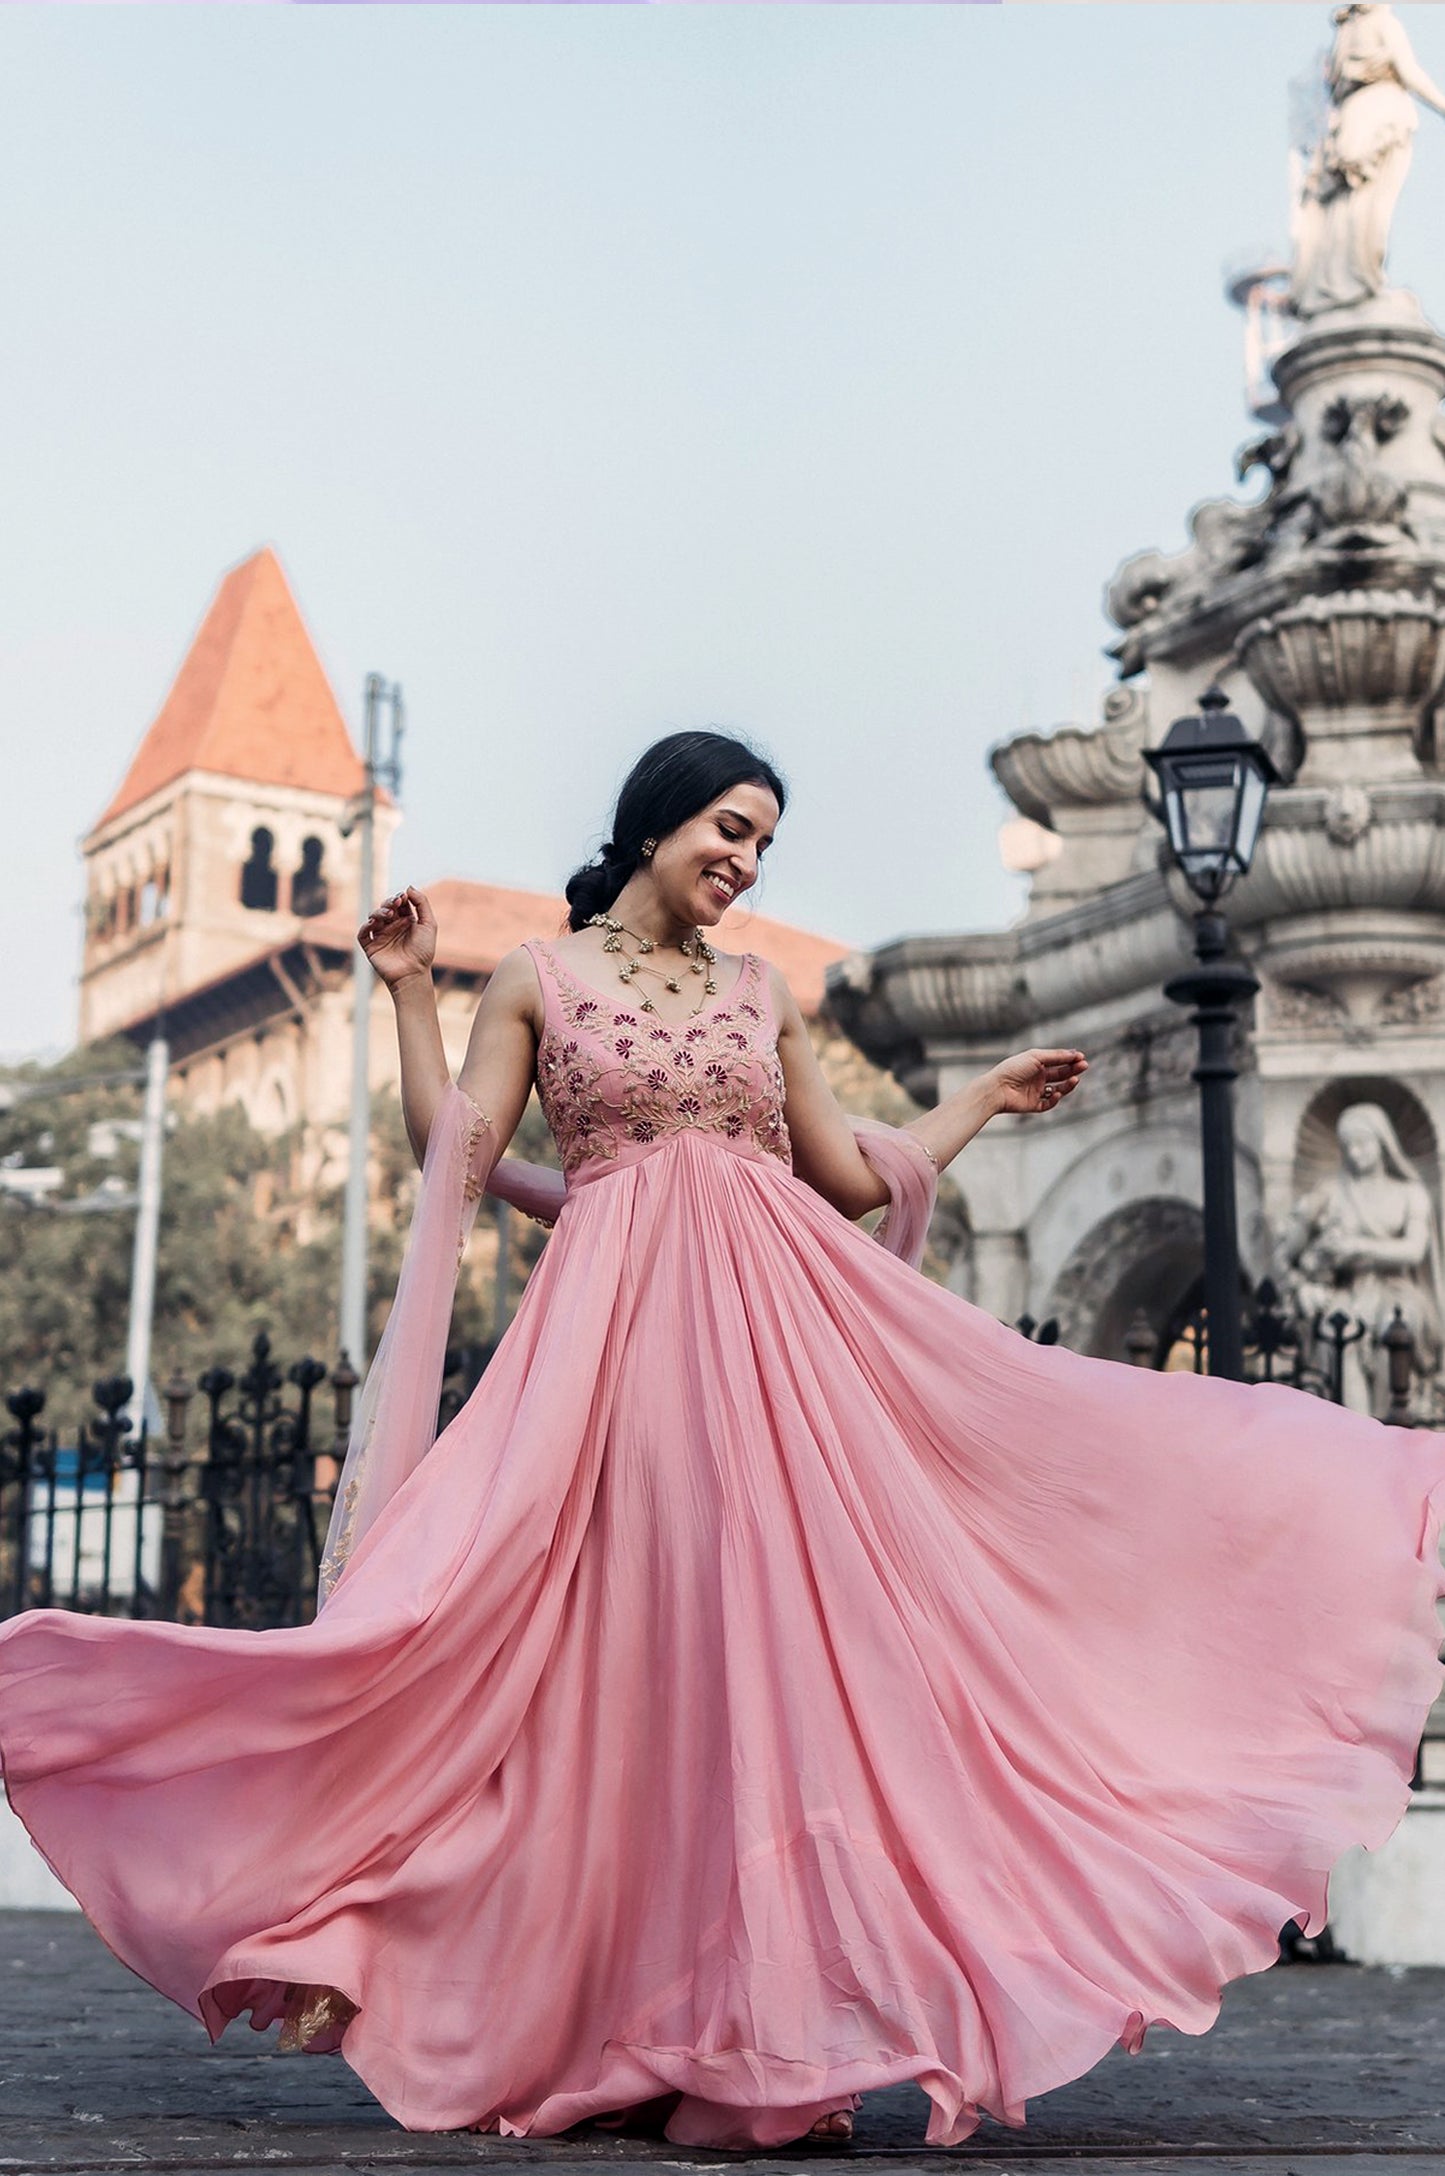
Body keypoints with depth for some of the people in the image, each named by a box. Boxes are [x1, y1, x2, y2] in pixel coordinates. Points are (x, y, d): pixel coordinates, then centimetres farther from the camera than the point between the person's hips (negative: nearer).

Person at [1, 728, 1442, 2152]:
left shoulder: (764, 996, 17)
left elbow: (848, 1178, 18)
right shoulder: (540, 978, 8)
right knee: (628, 1649, -5)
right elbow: (455, 1155, 1)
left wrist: (984, 1098, 22)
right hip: (618, 1328, -3)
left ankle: (756, 2024, 6)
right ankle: (618, 2030, 5)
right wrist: (408, 990, -3)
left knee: (763, 1641, -1)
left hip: (776, 1327, 3)